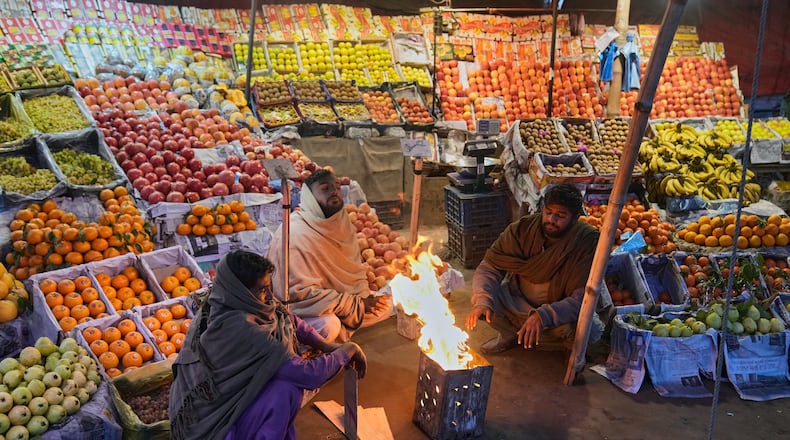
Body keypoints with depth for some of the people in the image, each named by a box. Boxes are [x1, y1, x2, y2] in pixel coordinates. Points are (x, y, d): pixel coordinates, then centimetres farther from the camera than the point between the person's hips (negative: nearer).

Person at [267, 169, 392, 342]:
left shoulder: (342, 224, -1)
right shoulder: (294, 233, -25)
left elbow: (355, 268, 8)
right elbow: (302, 292, -29)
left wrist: (363, 296, -13)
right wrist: (356, 304, -25)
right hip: (296, 308, -7)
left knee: (384, 305, 0)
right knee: (328, 325, -35)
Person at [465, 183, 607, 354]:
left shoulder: (588, 241, -21)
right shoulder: (522, 228, -14)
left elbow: (583, 297, -26)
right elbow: (489, 267, -13)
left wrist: (543, 316, -42)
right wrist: (482, 300, -34)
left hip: (560, 310, -2)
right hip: (518, 302, 3)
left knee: (592, 330, -32)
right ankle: (510, 334, 7)